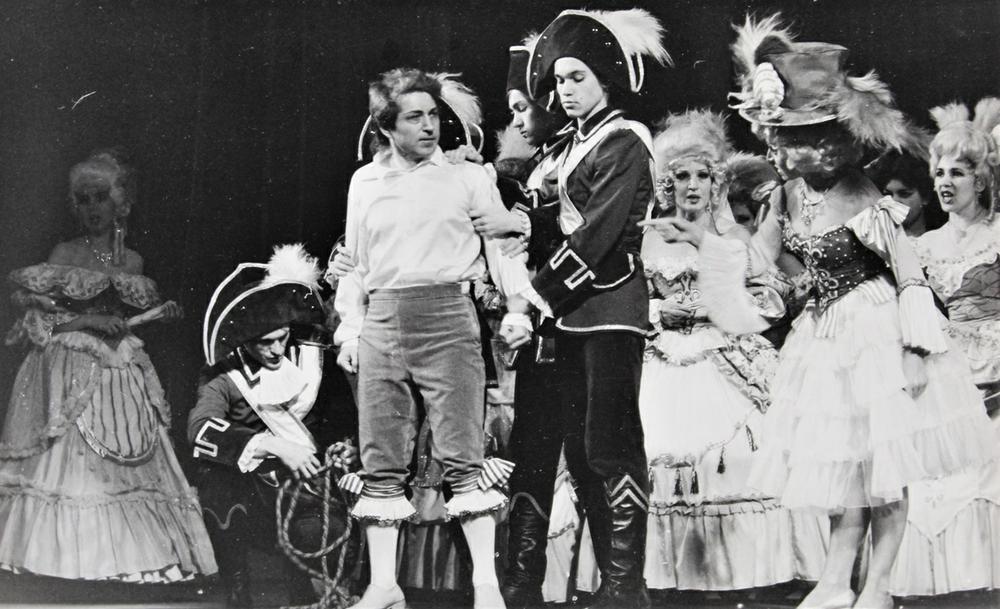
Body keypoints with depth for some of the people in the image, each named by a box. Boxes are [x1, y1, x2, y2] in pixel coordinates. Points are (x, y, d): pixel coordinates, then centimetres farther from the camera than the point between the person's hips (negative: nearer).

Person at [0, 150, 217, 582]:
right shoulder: (64, 254, -1)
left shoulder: (131, 260, 9)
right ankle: (64, 550, -1)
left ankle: (120, 554, 7)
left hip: (118, 377, 3)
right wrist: (87, 321, -17)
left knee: (122, 467, 1)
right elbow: (37, 316, -6)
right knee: (69, 460, -7)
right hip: (70, 375, -3)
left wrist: (160, 315, 0)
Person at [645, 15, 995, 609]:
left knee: (883, 467, 3)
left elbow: (911, 276, -16)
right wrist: (698, 236, 0)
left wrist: (915, 351, -19)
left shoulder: (861, 198, -20)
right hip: (827, 337, 7)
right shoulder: (789, 196, 0)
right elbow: (758, 257, 12)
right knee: (842, 463, 13)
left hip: (876, 336, -7)